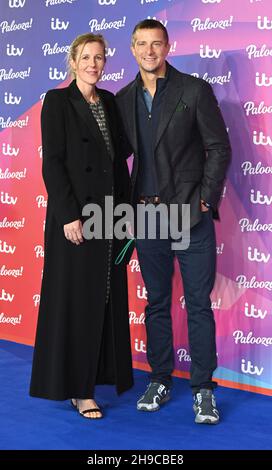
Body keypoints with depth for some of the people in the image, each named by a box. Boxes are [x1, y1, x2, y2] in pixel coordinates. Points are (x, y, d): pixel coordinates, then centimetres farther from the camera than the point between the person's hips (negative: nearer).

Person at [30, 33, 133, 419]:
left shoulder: (109, 102, 13)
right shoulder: (58, 101, -5)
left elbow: (119, 159, 14)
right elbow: (51, 163, -11)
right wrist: (69, 215, -17)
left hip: (109, 212, 6)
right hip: (76, 214, -6)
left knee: (108, 296, 12)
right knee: (76, 299, 0)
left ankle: (104, 371, 26)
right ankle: (77, 387, 10)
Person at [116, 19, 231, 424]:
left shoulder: (195, 90, -2)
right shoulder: (124, 99, 10)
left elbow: (220, 148, -2)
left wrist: (205, 201, -8)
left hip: (191, 214, -3)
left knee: (199, 303, 1)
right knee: (156, 303, 12)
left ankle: (203, 388, 12)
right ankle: (160, 380, 24)